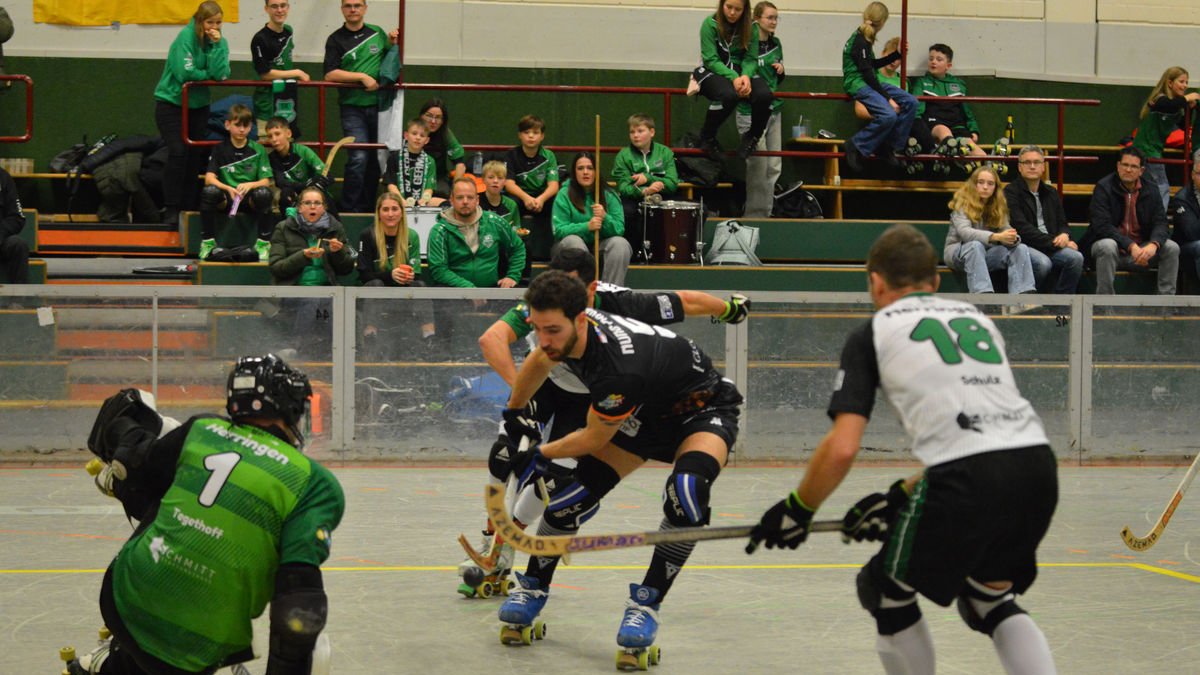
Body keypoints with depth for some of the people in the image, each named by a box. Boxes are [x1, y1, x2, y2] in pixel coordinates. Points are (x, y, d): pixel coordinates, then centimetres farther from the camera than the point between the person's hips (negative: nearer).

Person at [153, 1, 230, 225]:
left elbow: (221, 74, -16)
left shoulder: (220, 42, -2)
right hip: (171, 102, -5)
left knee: (196, 155, 5)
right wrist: (209, 74, -10)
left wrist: (217, 45, -21)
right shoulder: (186, 37, -16)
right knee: (178, 152, -13)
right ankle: (171, 209, -8)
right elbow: (185, 73, -24)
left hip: (199, 104, 5)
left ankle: (190, 206, 14)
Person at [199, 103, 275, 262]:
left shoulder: (258, 150, 7)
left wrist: (249, 185, -24)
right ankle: (208, 242, -18)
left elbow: (266, 181, -1)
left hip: (249, 197, 0)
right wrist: (228, 189, -25)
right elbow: (209, 179, -6)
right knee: (209, 191, -33)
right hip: (226, 198, 0)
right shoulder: (220, 149, 6)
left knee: (263, 193, -34)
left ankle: (263, 243, -19)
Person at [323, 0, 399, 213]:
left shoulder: (377, 33, 11)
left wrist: (392, 43, 5)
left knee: (375, 159, 8)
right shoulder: (336, 39, 0)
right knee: (358, 157, -15)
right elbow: (330, 74, -9)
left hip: (378, 105, 4)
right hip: (352, 107, -4)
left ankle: (367, 207, 18)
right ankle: (350, 209, -7)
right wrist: (362, 77, -15)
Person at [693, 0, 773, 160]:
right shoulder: (710, 24, -10)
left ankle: (752, 137, 2)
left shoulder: (750, 27, 1)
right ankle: (707, 137, -14)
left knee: (764, 95, -27)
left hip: (739, 73, 4)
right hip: (713, 72, -4)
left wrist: (745, 76, -23)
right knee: (729, 94, -39)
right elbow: (711, 60, -12)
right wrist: (733, 78, -26)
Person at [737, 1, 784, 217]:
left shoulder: (775, 44, 12)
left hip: (773, 108, 7)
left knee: (774, 166, 6)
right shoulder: (748, 40, -9)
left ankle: (767, 212, 14)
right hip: (751, 111, -7)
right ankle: (754, 213, 2)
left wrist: (780, 71, 4)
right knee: (758, 165, -7)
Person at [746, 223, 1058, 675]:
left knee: (885, 590, 18)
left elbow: (842, 449, 3)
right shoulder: (976, 319, 29)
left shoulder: (873, 333, 13)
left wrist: (798, 510, 19)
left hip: (967, 480, -6)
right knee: (988, 600, 27)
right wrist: (899, 499, 38)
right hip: (1037, 465, 6)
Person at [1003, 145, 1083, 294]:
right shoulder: (1011, 192, 0)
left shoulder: (1051, 193, 22)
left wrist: (1064, 235, -4)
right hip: (1023, 246, -6)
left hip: (1051, 248, 6)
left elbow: (1063, 224, 23)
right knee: (1043, 262, -36)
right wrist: (1054, 242, -13)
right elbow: (1022, 228, -10)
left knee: (1076, 257, -23)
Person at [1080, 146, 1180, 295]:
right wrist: (1131, 246, -30)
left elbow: (1160, 223, -2)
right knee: (1107, 247, -37)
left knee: (1172, 248, -16)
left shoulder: (1150, 191, 4)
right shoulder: (1104, 188, -9)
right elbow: (1102, 226, -19)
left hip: (1140, 249, 4)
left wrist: (1153, 245, -27)